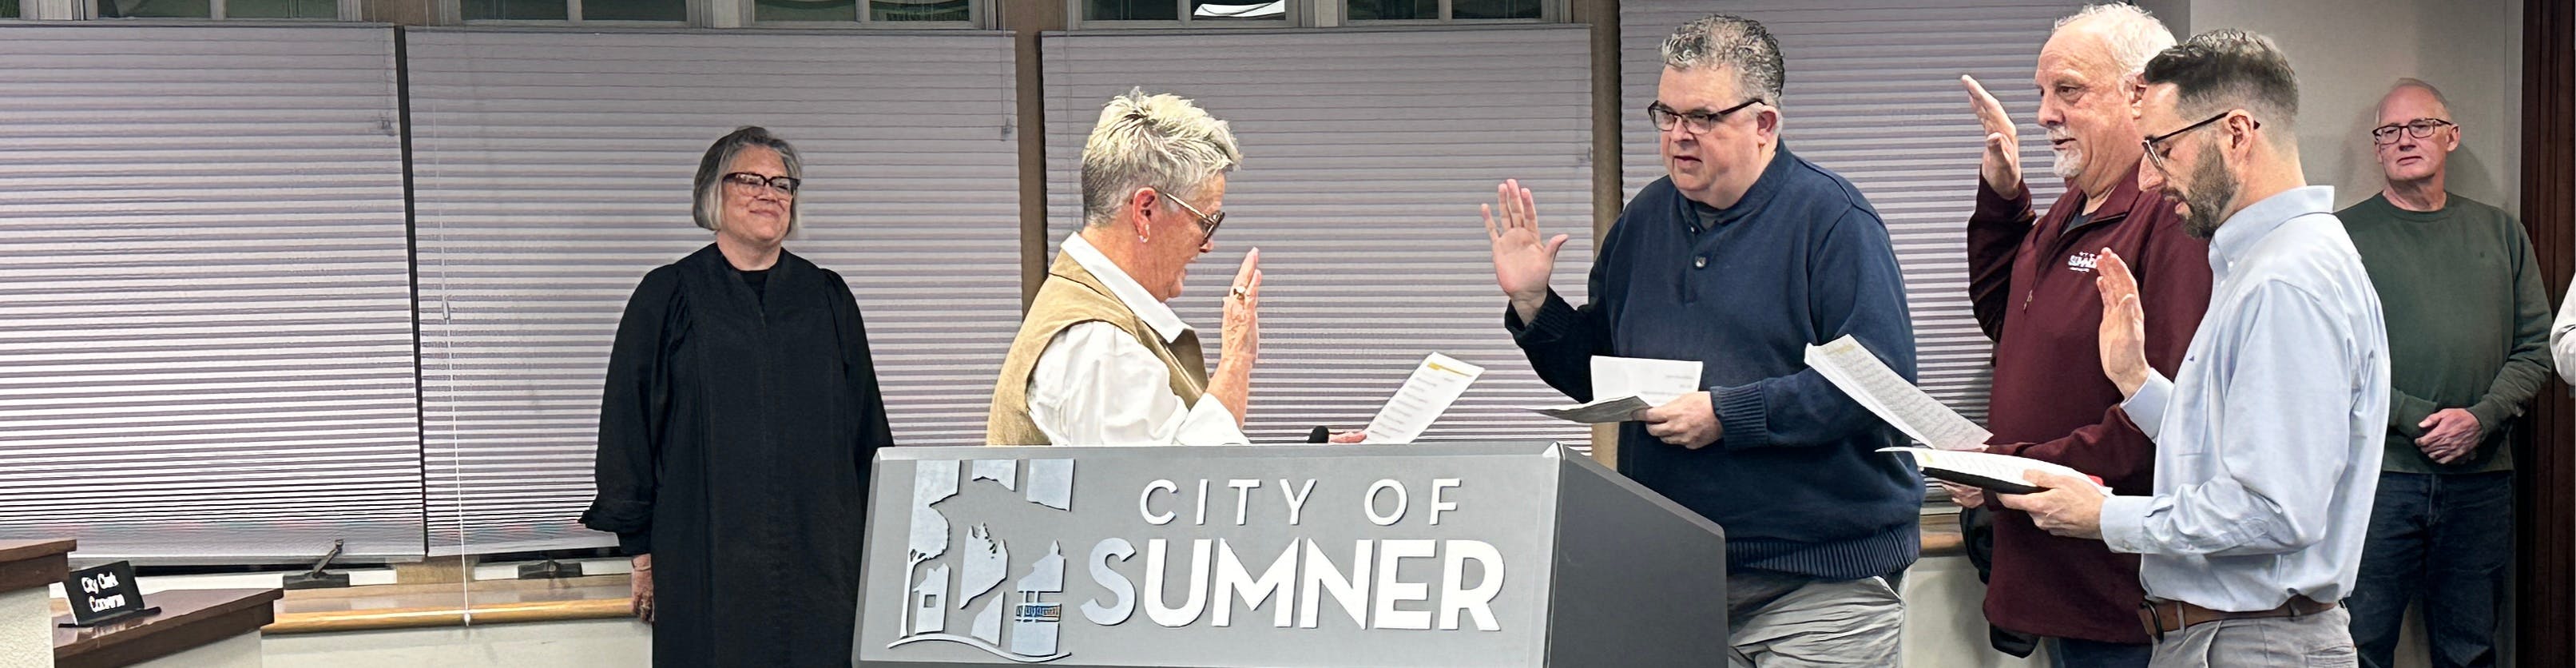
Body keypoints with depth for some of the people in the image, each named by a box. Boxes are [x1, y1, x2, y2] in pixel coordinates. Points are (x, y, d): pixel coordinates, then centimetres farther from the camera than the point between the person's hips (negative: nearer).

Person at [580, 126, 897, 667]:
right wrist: (643, 549, 0)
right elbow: (626, 422, 3)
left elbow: (868, 425, 14)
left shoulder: (828, 298, 12)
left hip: (820, 557, 2)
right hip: (706, 560, -2)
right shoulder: (667, 297, 4)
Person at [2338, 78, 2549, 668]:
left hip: (2482, 475, 4)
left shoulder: (2500, 232, 13)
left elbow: (2535, 349, 10)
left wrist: (2480, 418, -7)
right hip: (2379, 471, -3)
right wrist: (2417, 419, -14)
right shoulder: (2346, 234, 2)